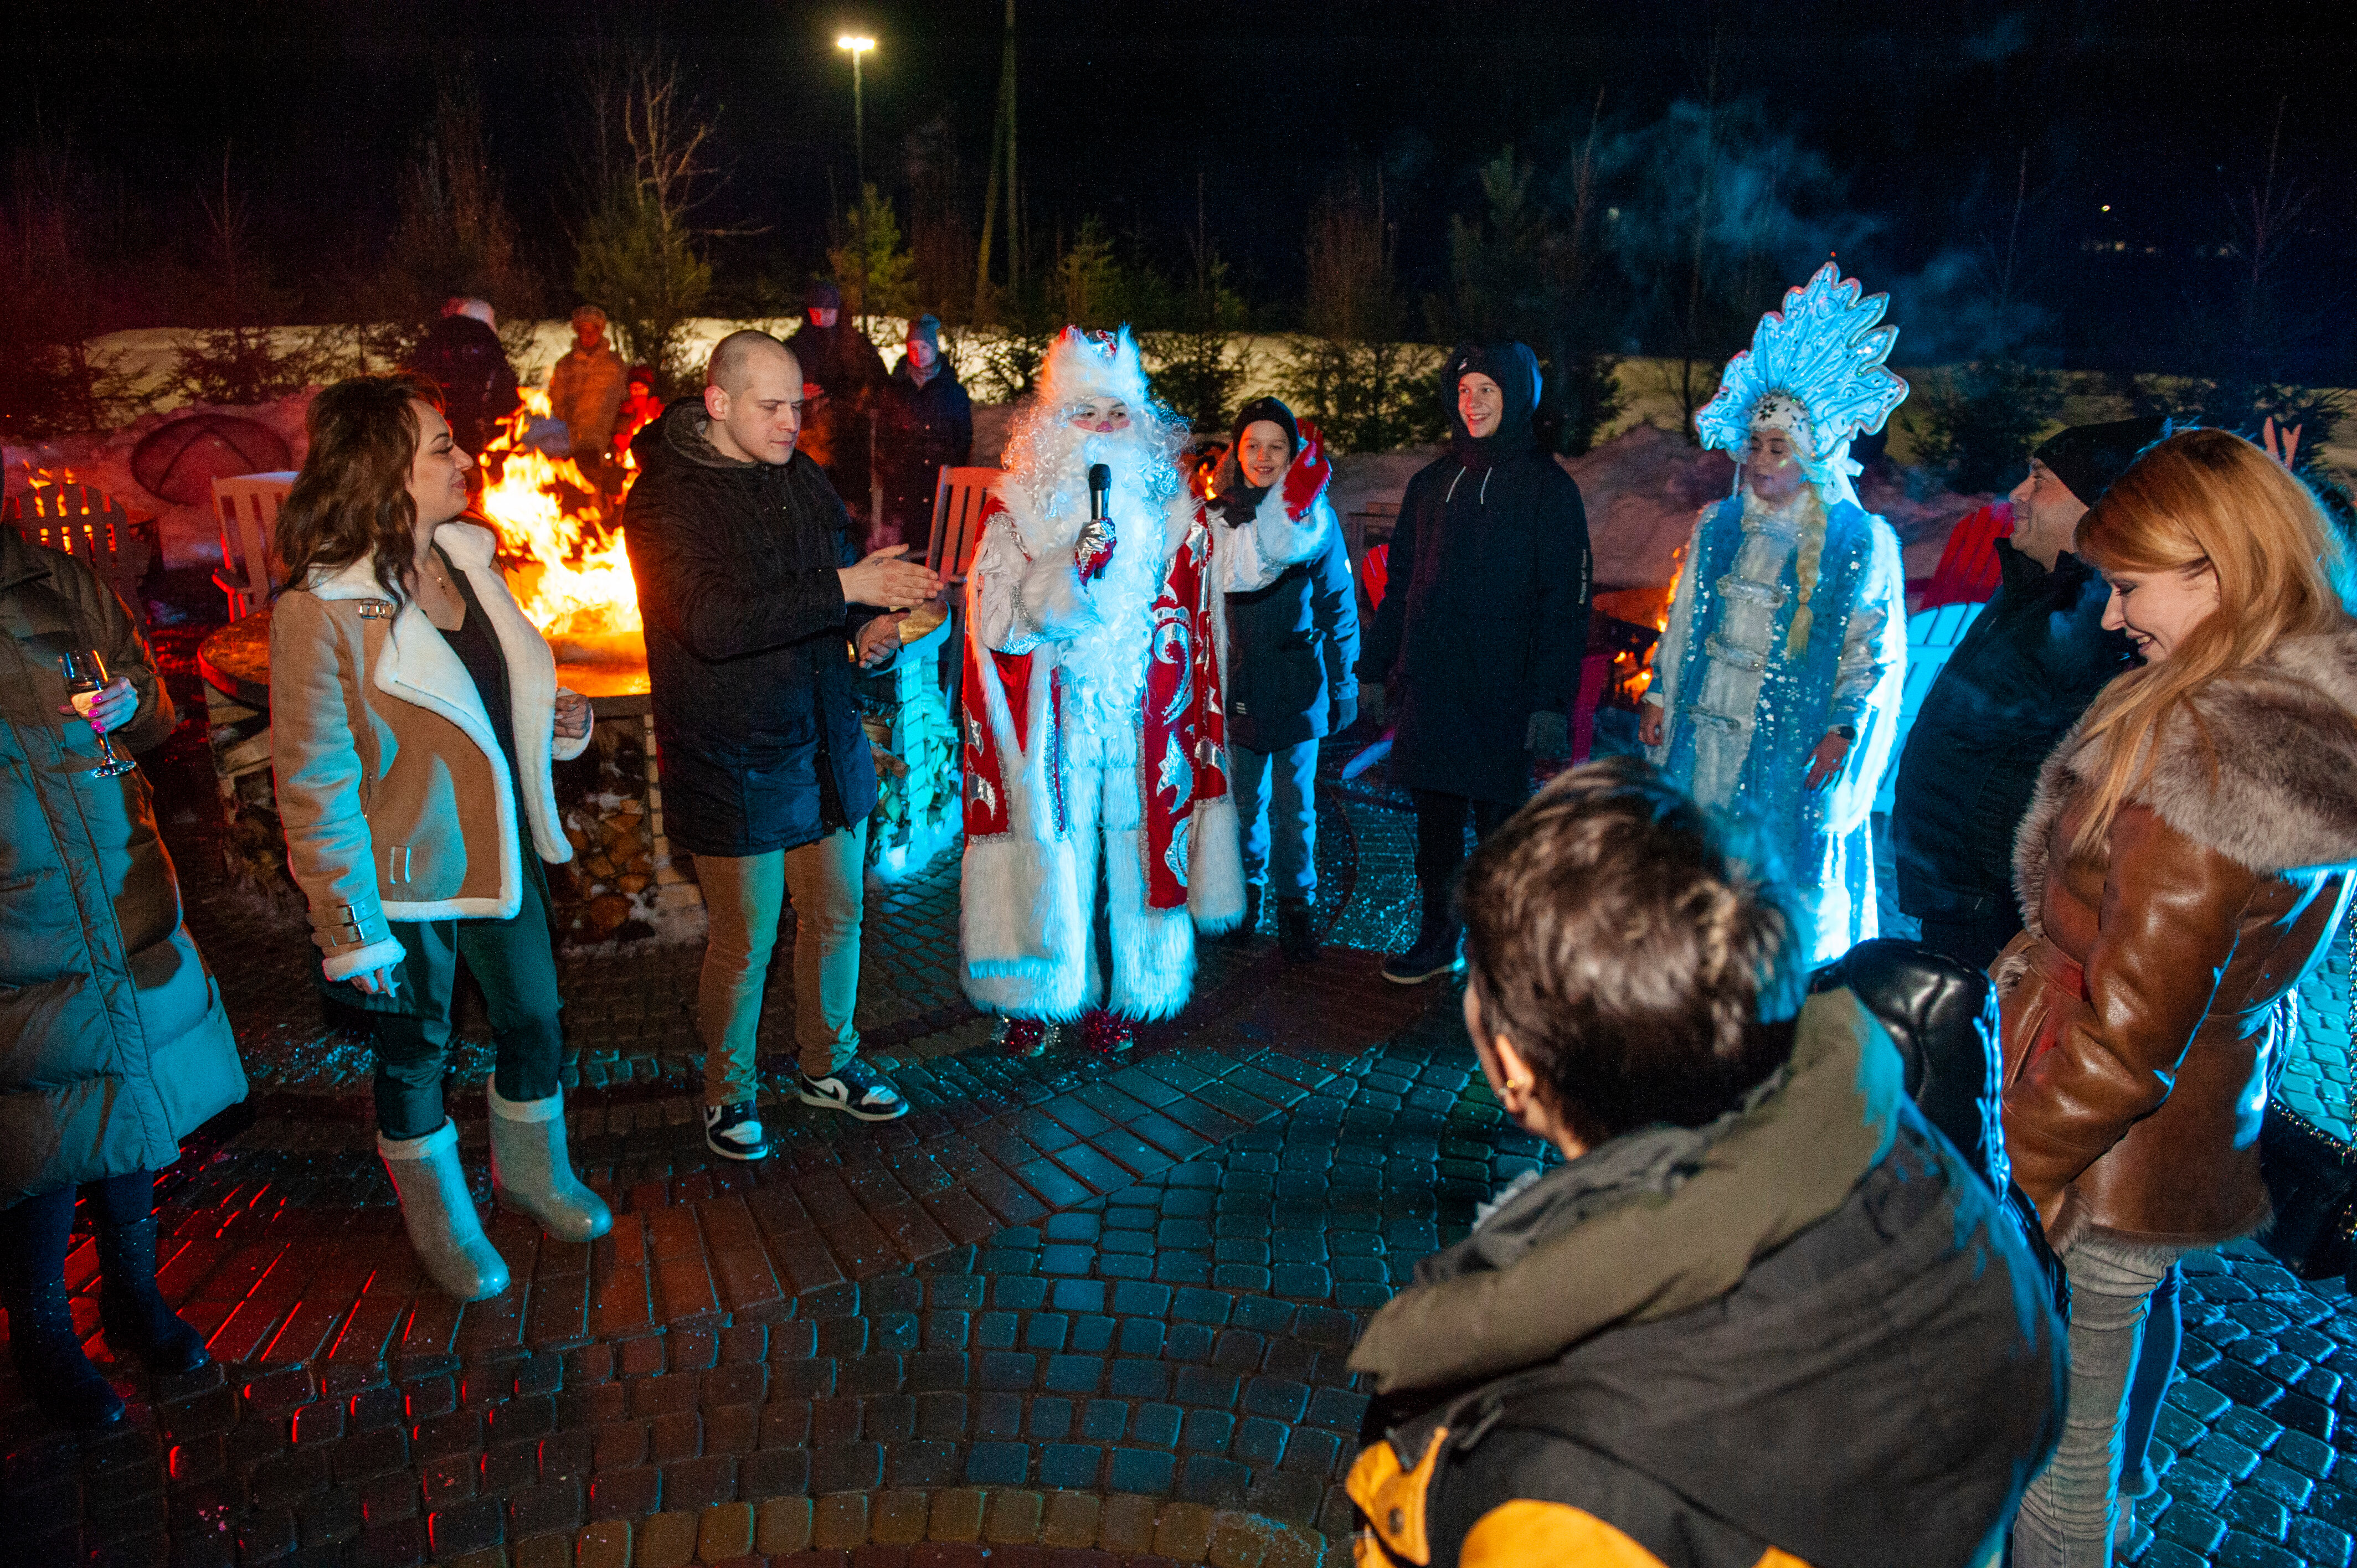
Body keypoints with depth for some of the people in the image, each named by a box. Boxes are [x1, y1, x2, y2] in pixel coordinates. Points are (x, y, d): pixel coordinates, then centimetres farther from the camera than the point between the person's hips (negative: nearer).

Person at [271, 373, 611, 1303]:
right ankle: (440, 1220, 39)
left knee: (535, 1021, 18)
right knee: (414, 1053, 15)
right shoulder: (320, 613, -22)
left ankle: (531, 1170, 46)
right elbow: (314, 790, -18)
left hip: (501, 850, 6)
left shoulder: (468, 556, -1)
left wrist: (553, 715, -4)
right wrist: (355, 935, -15)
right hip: (405, 877, -6)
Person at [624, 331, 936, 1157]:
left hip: (827, 745, 7)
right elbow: (711, 620, -29)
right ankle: (729, 1089, 28)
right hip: (732, 763, -6)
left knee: (836, 917, 16)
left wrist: (870, 630, -3)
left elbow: (840, 574, 20)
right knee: (745, 942, 5)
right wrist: (843, 589, -34)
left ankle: (827, 1064, 37)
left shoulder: (801, 477, 7)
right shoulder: (665, 500, -15)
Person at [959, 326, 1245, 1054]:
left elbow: (1194, 626, 10)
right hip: (1050, 726, -1)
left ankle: (1119, 996, 23)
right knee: (1050, 855, 2)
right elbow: (997, 623, -7)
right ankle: (1033, 1000, 20)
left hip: (1140, 725, 2)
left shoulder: (1173, 512, 6)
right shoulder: (1015, 509, 0)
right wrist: (1070, 566, -19)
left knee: (1133, 851, 5)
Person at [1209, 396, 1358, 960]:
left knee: (1296, 802, 4)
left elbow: (1339, 605, 1)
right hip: (1238, 682, 2)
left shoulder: (1316, 515, -1)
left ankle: (1295, 905, 17)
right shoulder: (1218, 516, 4)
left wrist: (1344, 682, -3)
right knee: (1245, 797, 11)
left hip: (1298, 684, -2)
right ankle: (1246, 893, 28)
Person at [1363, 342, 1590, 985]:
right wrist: (1382, 664, 9)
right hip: (1430, 685, 5)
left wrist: (1551, 700, -15)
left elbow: (1565, 601, -8)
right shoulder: (1433, 484, 13)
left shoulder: (1547, 488, -3)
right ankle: (1438, 934, 26)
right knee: (1434, 813, 11)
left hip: (1502, 691, -5)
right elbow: (1400, 582, 16)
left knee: (1499, 820, 4)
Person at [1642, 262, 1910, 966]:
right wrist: (1659, 696, 10)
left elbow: (1877, 654, -7)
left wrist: (1841, 732, -15)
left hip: (1790, 744, -4)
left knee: (1780, 870, 3)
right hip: (1704, 730, 4)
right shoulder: (1718, 528, 7)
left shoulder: (1862, 540, -7)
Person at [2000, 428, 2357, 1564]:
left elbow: (2128, 1034, -24)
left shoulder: (2205, 747, -26)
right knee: (2090, 1413, 28)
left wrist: (2005, 1173, -14)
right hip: (2208, 1125, 9)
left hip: (2107, 1162, -9)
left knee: (2051, 1439, 10)